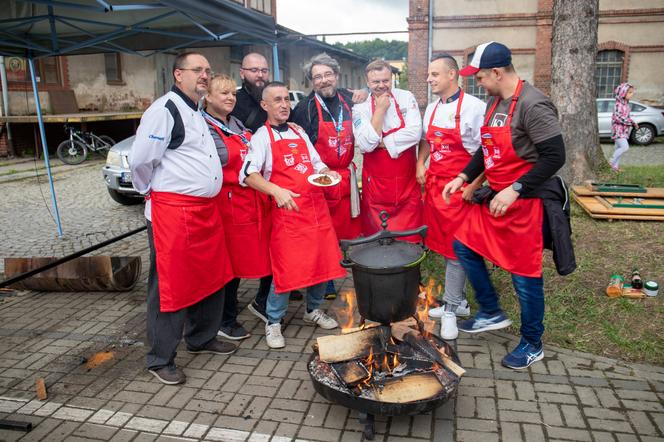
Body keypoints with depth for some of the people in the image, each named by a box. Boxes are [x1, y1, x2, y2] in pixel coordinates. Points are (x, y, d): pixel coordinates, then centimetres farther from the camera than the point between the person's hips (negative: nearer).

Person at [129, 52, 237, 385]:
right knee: (170, 285, 1)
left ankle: (202, 338, 36)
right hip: (173, 211, -9)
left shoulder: (198, 112, 16)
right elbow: (140, 160, -17)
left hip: (206, 210, 9)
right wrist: (154, 191, -2)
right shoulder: (164, 110, -13)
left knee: (211, 277, 16)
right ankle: (160, 360, 17)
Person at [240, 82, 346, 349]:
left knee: (322, 260, 10)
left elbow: (316, 163, 25)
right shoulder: (262, 136, -2)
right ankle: (273, 322, 14)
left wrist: (327, 172, 2)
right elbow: (249, 174, -15)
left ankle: (313, 310, 32)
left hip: (316, 206, 6)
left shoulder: (300, 133, 18)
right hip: (287, 209, -6)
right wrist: (276, 191, -31)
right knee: (286, 266, -6)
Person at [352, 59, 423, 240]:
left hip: (407, 183, 1)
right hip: (375, 184, 0)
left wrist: (380, 142, -14)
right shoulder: (360, 108, -3)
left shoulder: (406, 98, -1)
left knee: (410, 238, 8)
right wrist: (380, 109, -14)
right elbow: (366, 144, -17)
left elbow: (414, 133, -15)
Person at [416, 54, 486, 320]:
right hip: (434, 184, 7)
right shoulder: (432, 109, 11)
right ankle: (458, 297, 27)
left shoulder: (474, 107, -13)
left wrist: (473, 186, -16)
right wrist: (420, 165, 9)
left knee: (455, 246, 0)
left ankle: (453, 303, 15)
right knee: (441, 241, 13)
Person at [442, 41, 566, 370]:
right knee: (464, 245, 13)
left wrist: (515, 190, -26)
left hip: (523, 203, -9)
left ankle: (532, 345, 24)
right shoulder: (494, 102, 8)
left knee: (525, 274, 2)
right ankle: (492, 313, 30)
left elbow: (555, 156, -23)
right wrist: (463, 177, 8)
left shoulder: (533, 105, -20)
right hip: (495, 198, 9)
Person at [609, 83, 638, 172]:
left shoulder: (626, 104, 12)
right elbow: (618, 117, -25)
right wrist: (631, 122, -20)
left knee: (619, 148, 11)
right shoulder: (618, 105, -17)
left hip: (624, 130, 9)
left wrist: (633, 123, 7)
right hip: (618, 129, -9)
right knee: (625, 147, -18)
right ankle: (612, 161, -5)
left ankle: (615, 166, 18)